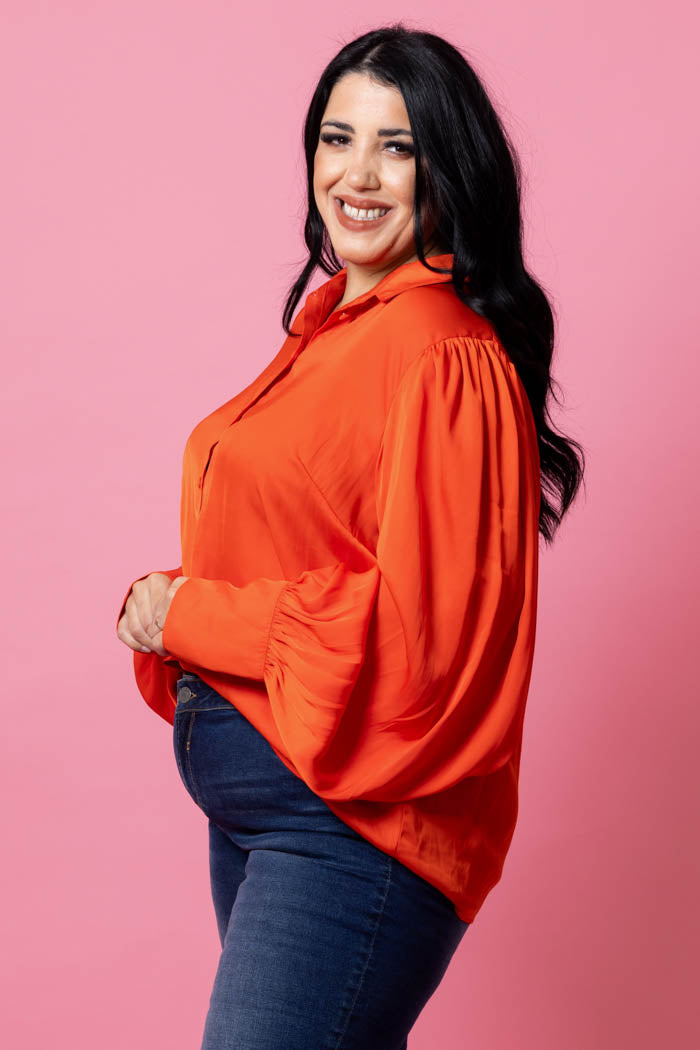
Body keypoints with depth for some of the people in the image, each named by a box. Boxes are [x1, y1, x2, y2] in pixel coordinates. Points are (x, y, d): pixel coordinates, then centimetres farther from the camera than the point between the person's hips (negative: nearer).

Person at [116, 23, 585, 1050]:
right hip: (252, 801, 9)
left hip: (348, 821, -9)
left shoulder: (444, 355, -16)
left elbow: (416, 624, -21)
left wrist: (191, 616, -13)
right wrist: (164, 604, 0)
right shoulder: (329, 329, 13)